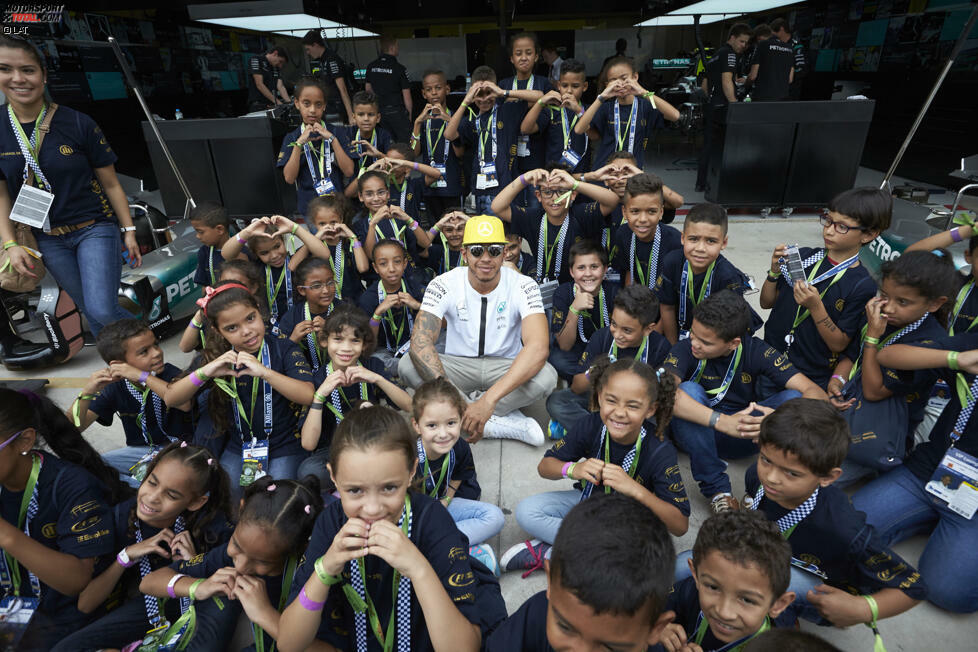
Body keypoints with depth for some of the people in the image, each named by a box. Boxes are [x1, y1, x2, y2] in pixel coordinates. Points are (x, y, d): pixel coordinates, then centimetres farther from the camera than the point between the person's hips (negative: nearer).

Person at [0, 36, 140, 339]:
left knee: (102, 311, -14)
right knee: (90, 310, 12)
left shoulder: (78, 124, -9)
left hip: (95, 228, -4)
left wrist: (128, 231, -4)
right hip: (48, 240, 4)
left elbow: (110, 183, -3)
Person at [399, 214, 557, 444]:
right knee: (407, 365, -28)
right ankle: (501, 422, -26)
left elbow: (538, 348, -31)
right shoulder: (444, 285, -13)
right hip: (458, 365, 1)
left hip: (506, 368, -1)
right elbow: (420, 341, -25)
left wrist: (489, 399, -42)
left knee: (546, 377, -32)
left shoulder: (523, 286, -15)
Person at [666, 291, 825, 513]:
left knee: (793, 398, -22)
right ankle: (716, 489, -24)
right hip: (697, 434, -1)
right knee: (689, 391, -33)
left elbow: (816, 393, -21)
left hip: (740, 438, 2)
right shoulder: (685, 350, -20)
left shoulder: (755, 351, -13)